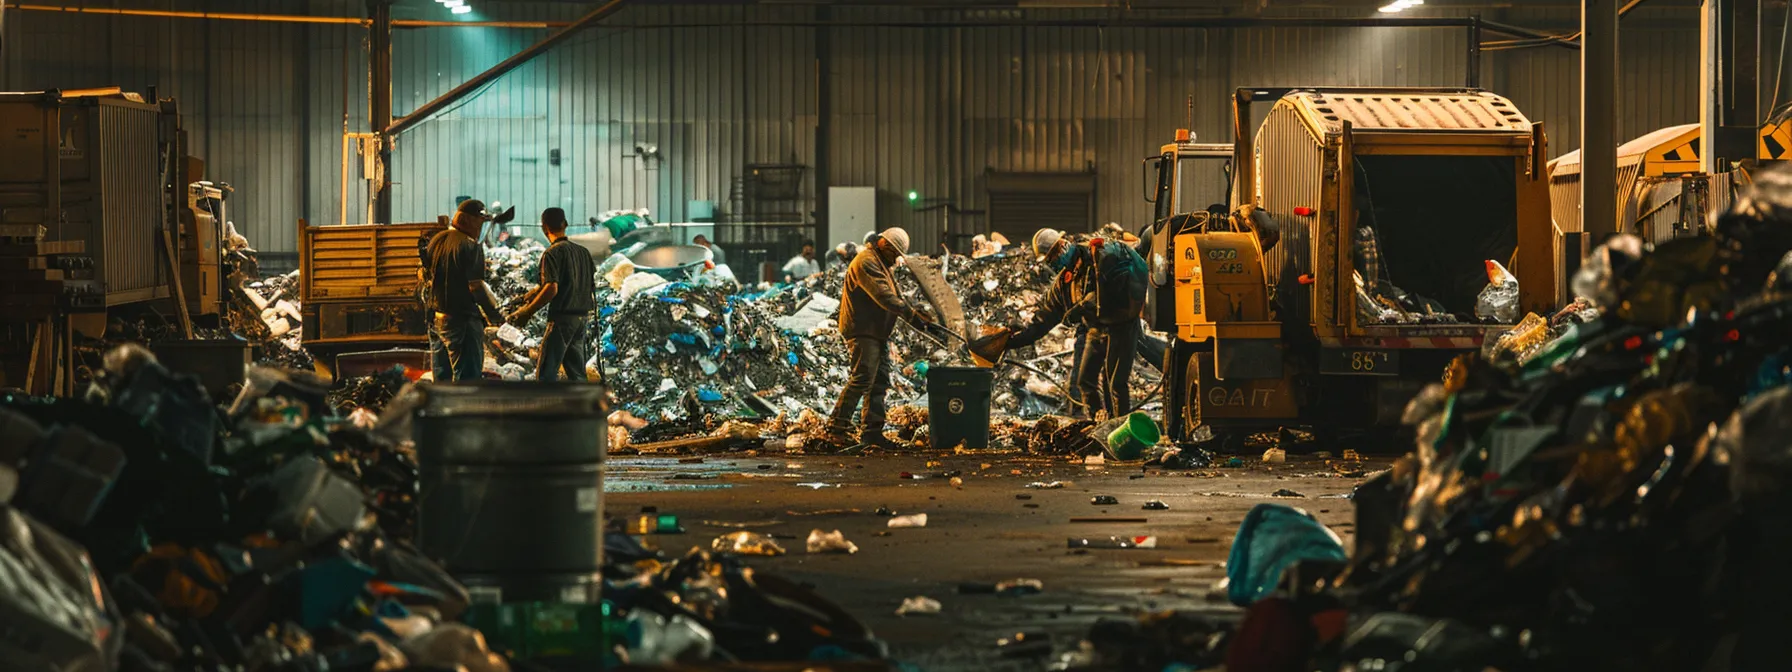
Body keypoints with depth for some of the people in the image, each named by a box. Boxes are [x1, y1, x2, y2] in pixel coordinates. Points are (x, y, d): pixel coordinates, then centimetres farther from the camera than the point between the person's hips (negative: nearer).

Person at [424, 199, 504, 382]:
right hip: (462, 321, -8)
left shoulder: (436, 241, 11)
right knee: (467, 378, -6)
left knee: (441, 375, 15)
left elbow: (425, 277, 18)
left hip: (435, 318, 8)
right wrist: (494, 314, -7)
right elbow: (476, 286, -18)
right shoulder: (470, 246, -15)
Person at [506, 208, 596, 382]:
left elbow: (551, 289, -20)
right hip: (583, 317, 7)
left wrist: (527, 312, -13)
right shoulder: (583, 252, 11)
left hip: (562, 317, -7)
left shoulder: (552, 253, -11)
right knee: (576, 370, 13)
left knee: (546, 372, -6)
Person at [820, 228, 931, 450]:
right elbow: (883, 296, -24)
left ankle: (872, 430, 15)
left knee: (879, 382, 11)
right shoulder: (866, 262, -14)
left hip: (878, 333, 11)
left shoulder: (882, 264, 22)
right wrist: (911, 313, -27)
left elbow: (894, 296, 21)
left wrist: (914, 312, 5)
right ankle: (835, 429, -16)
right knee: (862, 379, -16)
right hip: (862, 332, -11)